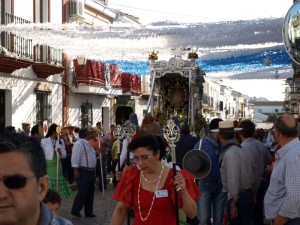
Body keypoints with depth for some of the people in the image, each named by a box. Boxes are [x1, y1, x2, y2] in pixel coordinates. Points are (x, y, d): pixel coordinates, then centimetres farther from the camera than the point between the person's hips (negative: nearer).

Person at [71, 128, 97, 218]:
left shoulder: (87, 143, 16)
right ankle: (75, 210, 4)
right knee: (83, 192, -8)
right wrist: (76, 170, -23)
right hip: (83, 172, -10)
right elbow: (75, 158, -20)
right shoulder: (79, 144, -14)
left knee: (90, 193, 11)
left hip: (91, 171, 10)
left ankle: (89, 212, 18)